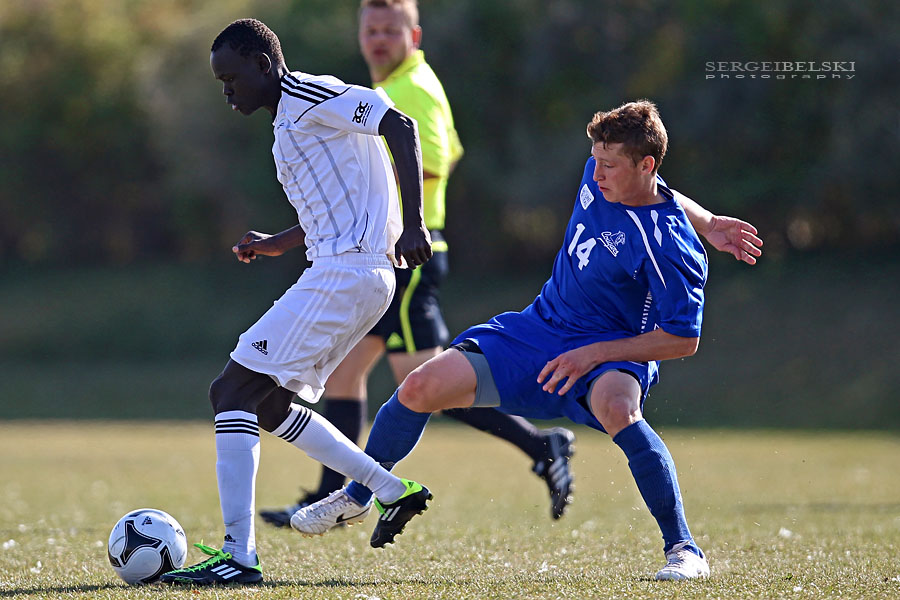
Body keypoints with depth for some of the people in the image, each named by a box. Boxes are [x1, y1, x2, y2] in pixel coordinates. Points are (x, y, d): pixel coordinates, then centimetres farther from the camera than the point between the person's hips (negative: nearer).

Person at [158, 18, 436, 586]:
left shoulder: (310, 95, -6)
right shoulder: (289, 122, 24)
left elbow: (400, 126, -18)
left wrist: (413, 224, -25)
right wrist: (277, 244, 22)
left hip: (345, 272, -10)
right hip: (347, 272, 10)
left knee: (233, 392, -13)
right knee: (267, 405, 17)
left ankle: (238, 555, -17)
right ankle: (392, 490, 20)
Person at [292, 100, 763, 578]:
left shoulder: (672, 250, -24)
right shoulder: (600, 178, -2)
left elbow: (683, 340, -20)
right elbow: (656, 195, 22)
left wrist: (593, 354, -23)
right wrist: (707, 221, 11)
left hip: (613, 355, -7)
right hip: (539, 329, 7)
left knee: (615, 407, -43)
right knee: (421, 388, -5)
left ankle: (683, 549, -31)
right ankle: (357, 497, 21)